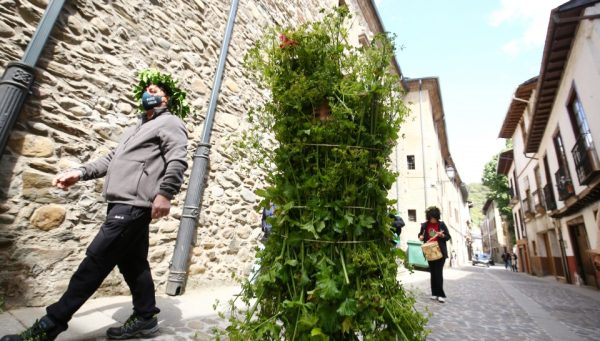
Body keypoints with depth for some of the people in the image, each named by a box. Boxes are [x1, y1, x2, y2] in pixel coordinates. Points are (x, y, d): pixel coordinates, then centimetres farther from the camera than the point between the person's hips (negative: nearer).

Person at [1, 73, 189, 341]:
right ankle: (145, 318, 19)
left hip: (133, 205, -9)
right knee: (133, 263, 10)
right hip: (123, 205, 10)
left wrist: (164, 193, -27)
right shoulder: (137, 127, 30)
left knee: (96, 261, -5)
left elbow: (177, 160, -16)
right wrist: (80, 172, 14)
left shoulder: (169, 123, 0)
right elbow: (112, 158, 27)